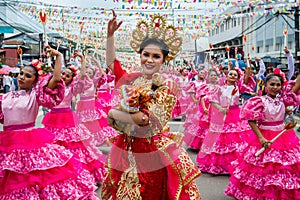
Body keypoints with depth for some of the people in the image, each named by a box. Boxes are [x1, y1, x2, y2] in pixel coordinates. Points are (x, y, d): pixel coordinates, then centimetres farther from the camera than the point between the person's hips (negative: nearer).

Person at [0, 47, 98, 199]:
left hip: (32, 141, -4)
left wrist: (58, 57, -10)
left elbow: (56, 79, -15)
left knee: (43, 176, 2)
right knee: (12, 182, 11)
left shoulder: (36, 95, -2)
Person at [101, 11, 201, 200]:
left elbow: (145, 119, -24)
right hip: (126, 149, 6)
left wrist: (113, 113, -12)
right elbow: (111, 63, 21)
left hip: (152, 151, -6)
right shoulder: (133, 79, 5)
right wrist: (110, 35, 12)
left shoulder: (166, 85, -14)